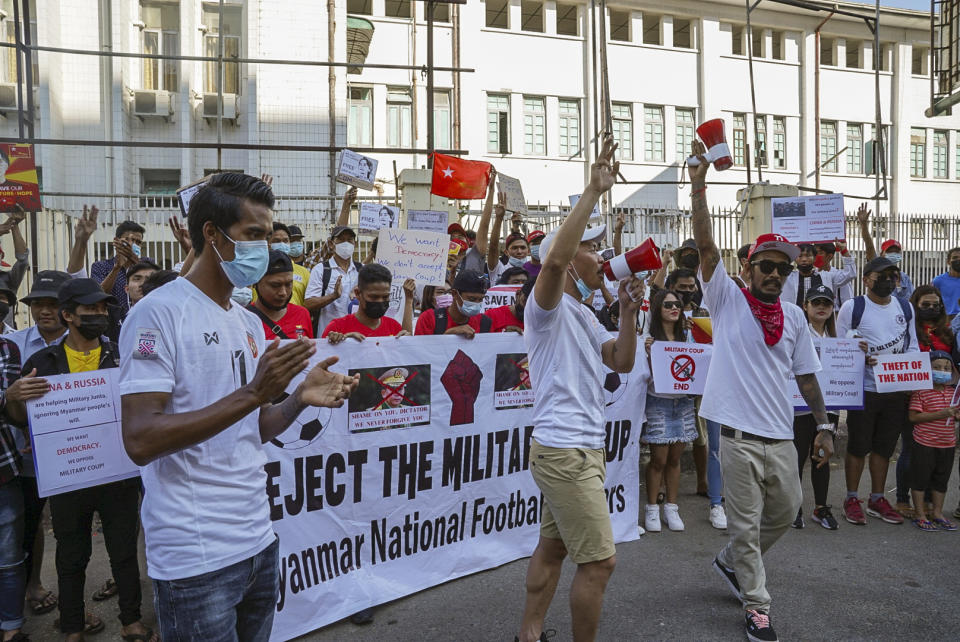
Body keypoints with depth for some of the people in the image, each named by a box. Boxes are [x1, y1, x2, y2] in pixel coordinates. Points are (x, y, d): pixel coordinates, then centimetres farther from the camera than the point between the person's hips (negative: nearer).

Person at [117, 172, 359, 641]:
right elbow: (140, 441, -21)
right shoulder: (159, 312, -13)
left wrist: (299, 399, -5)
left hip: (259, 541, 8)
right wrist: (252, 393, -26)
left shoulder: (249, 323, 11)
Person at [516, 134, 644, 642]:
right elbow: (555, 258, -34)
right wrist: (593, 191, -31)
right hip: (564, 450, -10)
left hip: (581, 448, 10)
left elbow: (622, 362, 14)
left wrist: (628, 310, 2)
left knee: (553, 546, 19)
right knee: (599, 560, -3)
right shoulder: (549, 306, -12)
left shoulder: (584, 316, 18)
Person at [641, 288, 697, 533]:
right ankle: (652, 509, 12)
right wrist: (648, 354, -23)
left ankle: (671, 508, 19)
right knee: (659, 459, -2)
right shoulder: (649, 338, -5)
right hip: (658, 401, -4)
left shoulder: (686, 337, 10)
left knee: (675, 458, 9)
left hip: (683, 401, 4)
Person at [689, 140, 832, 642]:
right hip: (740, 436, -5)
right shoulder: (728, 300, -4)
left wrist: (823, 425, 7)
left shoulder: (794, 317, 8)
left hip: (782, 437, 5)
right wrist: (698, 185, -19)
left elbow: (806, 375, 13)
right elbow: (706, 245, -14)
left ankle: (730, 561, 41)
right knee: (745, 523, 4)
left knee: (785, 512, 19)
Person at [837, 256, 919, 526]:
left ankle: (877, 499, 26)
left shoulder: (906, 308, 9)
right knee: (858, 446, 3)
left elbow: (912, 345, 14)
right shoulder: (852, 307, -6)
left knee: (884, 446, 13)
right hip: (864, 389, -5)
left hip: (896, 390, 5)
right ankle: (851, 499, 17)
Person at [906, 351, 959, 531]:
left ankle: (937, 513, 29)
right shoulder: (920, 391, -12)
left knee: (941, 480, 16)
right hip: (924, 444, -6)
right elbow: (914, 417, -17)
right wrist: (940, 414, -23)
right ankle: (920, 516, 12)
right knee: (920, 479, 2)